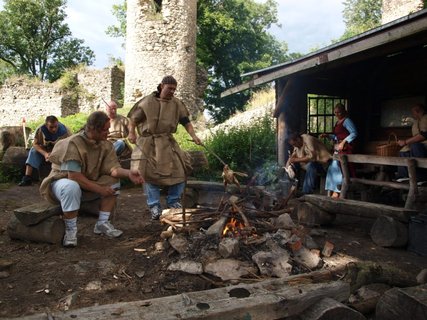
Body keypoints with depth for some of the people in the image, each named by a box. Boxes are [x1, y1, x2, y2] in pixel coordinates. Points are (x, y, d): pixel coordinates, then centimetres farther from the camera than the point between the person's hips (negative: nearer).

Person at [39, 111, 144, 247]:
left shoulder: (105, 145, -6)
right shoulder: (73, 144, -26)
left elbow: (113, 168, -14)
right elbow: (74, 176, -31)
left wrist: (128, 173, -35)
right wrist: (100, 189, -27)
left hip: (89, 182, 7)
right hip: (63, 180, -6)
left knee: (114, 181, -11)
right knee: (72, 187, -39)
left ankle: (102, 223, -5)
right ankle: (70, 230, -20)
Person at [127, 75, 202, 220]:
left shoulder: (177, 103, 7)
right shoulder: (147, 102, -1)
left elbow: (186, 121, 5)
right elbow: (134, 119, 4)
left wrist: (193, 136, -10)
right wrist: (131, 132, -13)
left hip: (167, 142, 3)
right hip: (148, 142, -2)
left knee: (180, 169, -7)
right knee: (150, 172, -11)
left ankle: (173, 202, 10)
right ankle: (154, 206, -1)